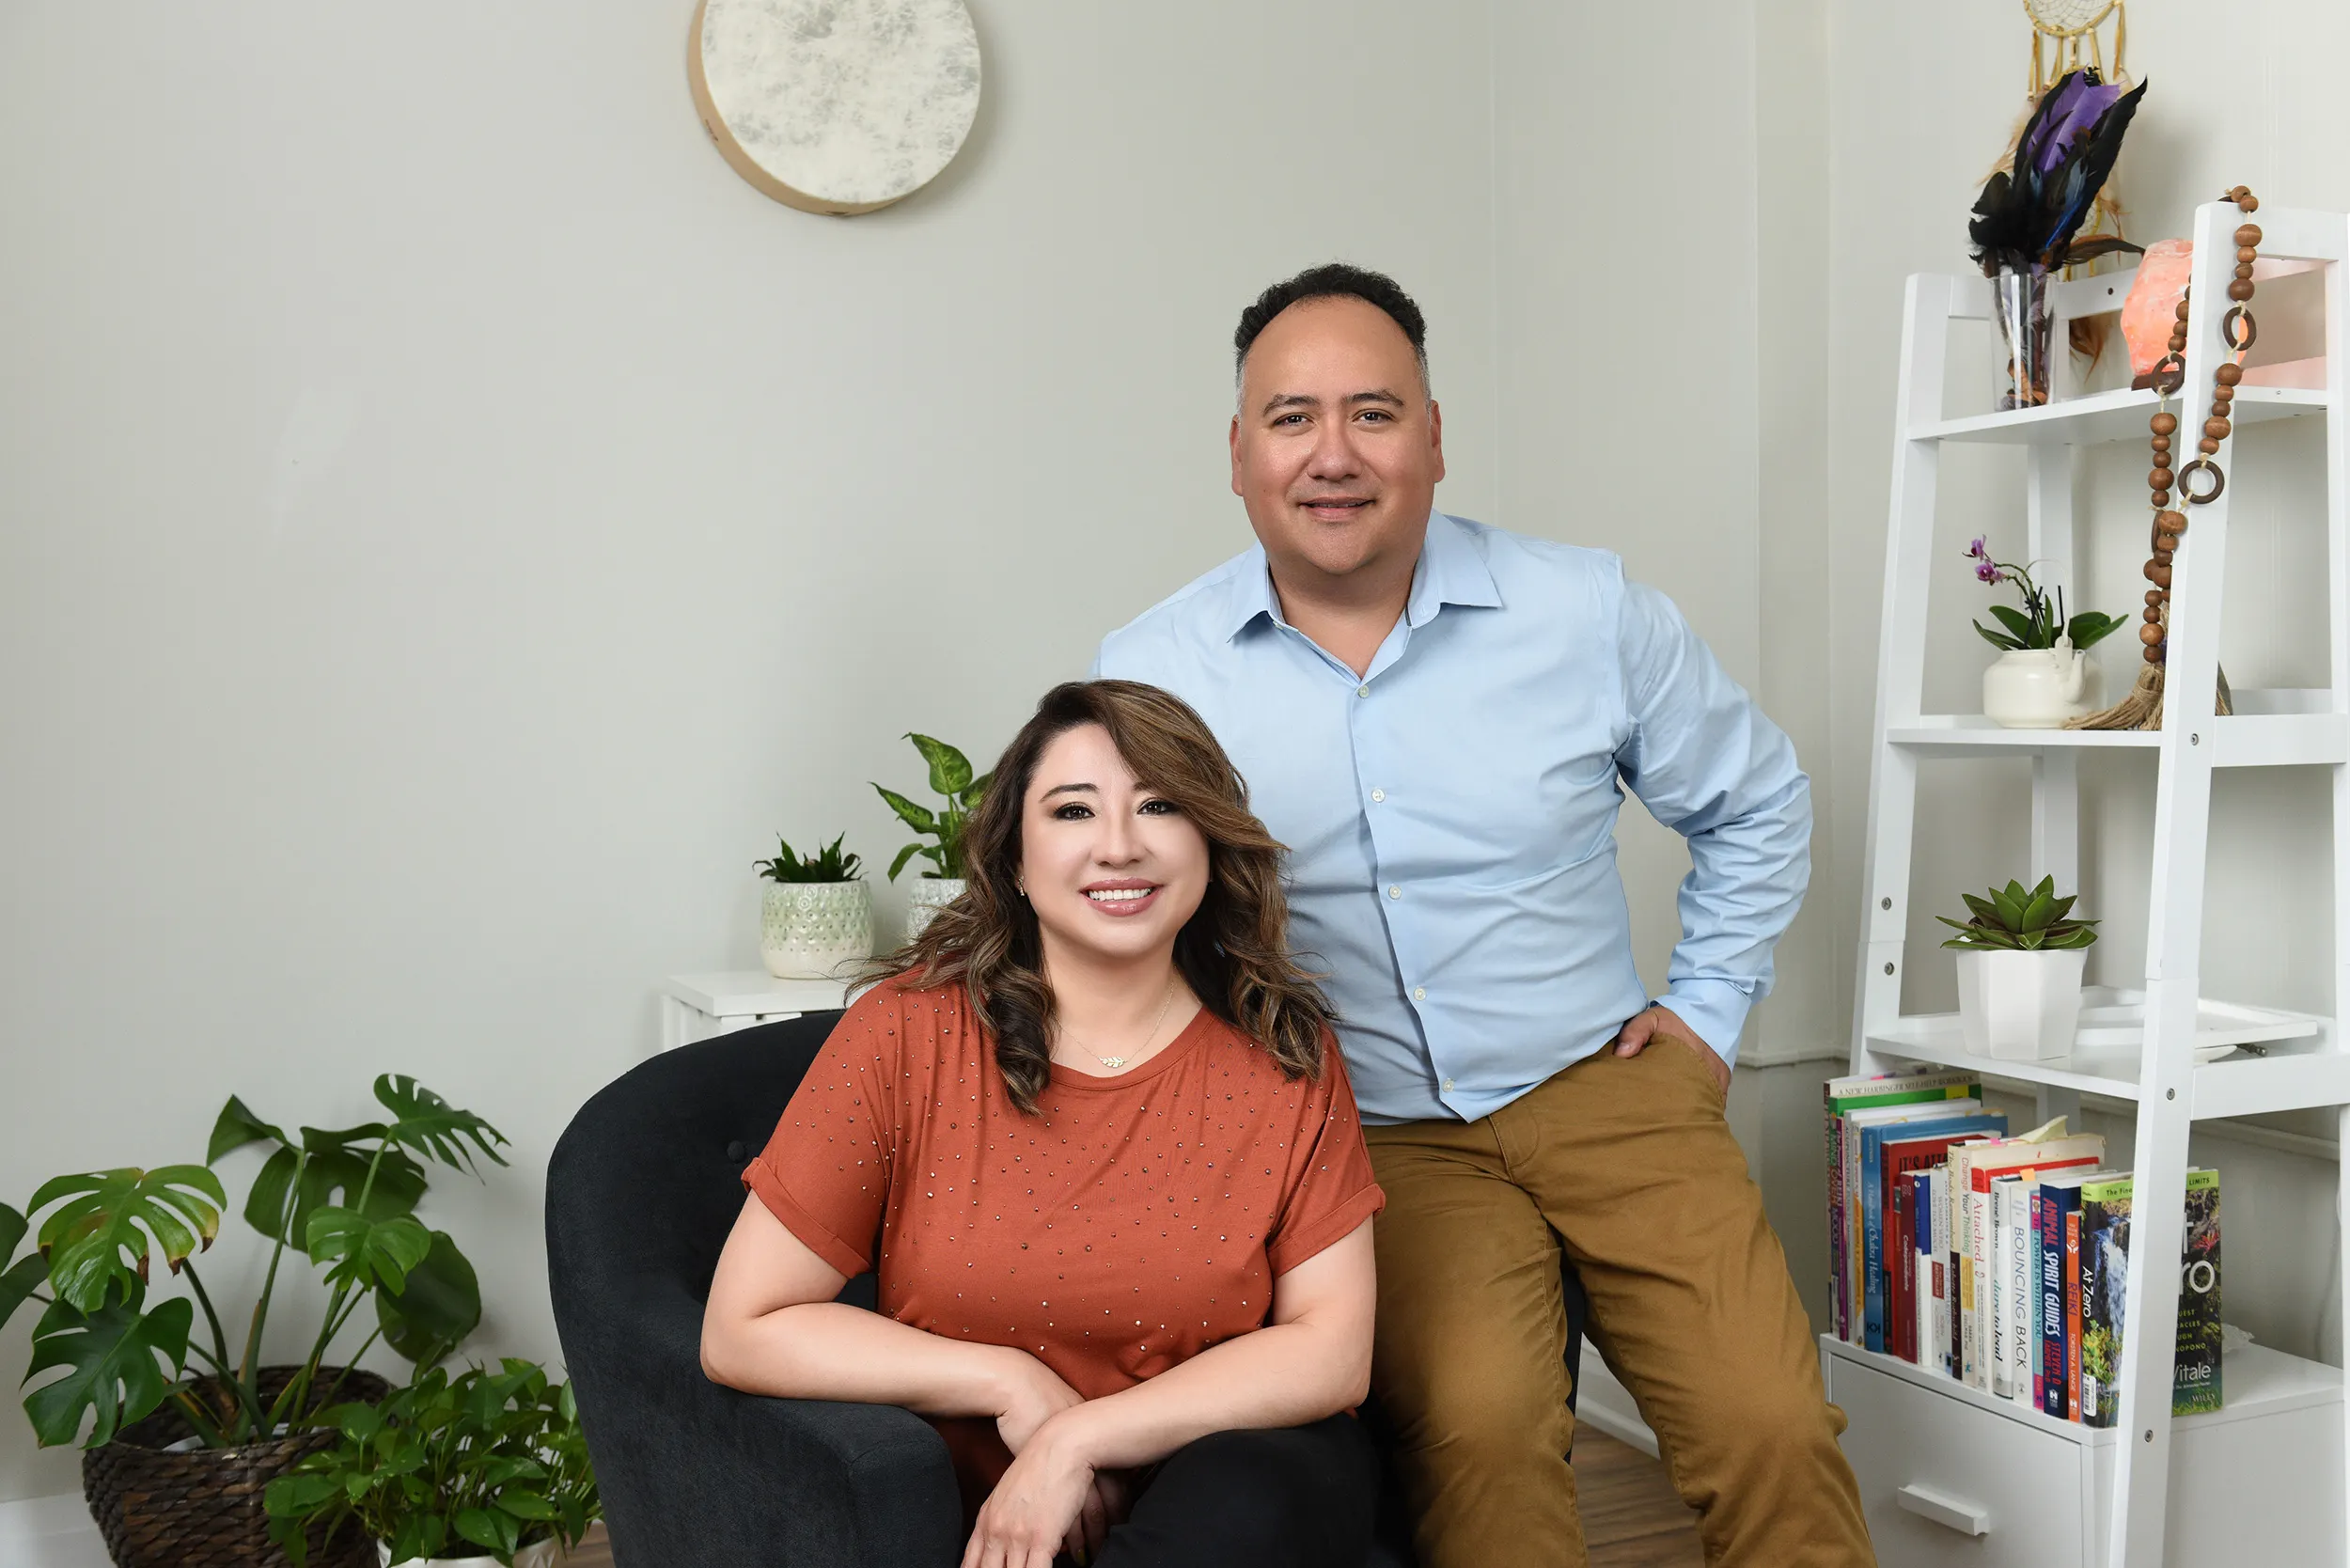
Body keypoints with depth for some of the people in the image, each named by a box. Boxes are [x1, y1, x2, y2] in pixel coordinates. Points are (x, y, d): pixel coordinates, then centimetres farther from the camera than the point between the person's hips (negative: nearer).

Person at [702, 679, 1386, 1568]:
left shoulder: (1285, 1057, -4)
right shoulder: (907, 1035, -8)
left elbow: (1333, 1349, -7)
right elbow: (744, 1329, -7)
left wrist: (1077, 1440, -17)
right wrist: (1009, 1383, -14)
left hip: (1213, 1492, 2)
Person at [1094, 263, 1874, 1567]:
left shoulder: (1588, 613, -1)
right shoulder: (1149, 676, -3)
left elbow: (1755, 803, 16)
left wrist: (1707, 1008, 10)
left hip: (1606, 1085, 1)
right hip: (1380, 1138, -1)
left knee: (1775, 1432, -16)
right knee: (1475, 1427, -27)